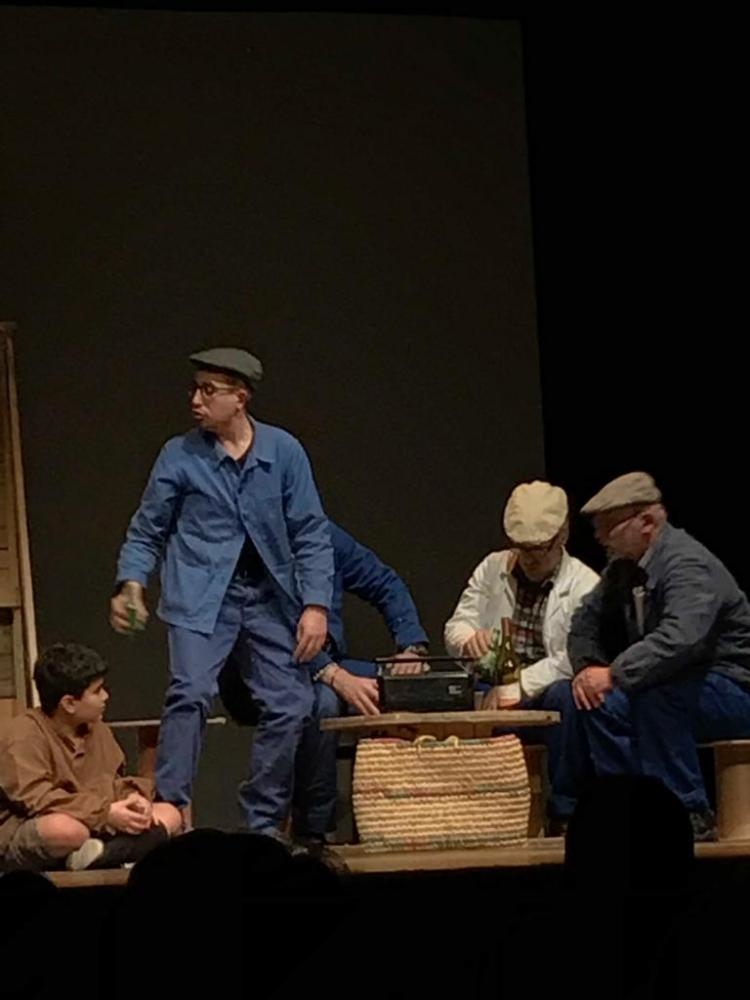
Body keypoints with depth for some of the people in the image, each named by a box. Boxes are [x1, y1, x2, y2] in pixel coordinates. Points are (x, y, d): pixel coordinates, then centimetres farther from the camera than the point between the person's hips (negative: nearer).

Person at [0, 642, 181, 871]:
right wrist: (106, 813, -27)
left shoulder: (98, 731, 11)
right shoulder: (23, 734, -16)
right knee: (67, 828, -45)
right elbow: (36, 798, -27)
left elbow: (111, 784, 16)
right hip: (19, 840, -9)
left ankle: (100, 856, -28)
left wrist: (132, 797, -9)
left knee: (169, 814, -4)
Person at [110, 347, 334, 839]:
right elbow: (147, 532, 8)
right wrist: (132, 582, -9)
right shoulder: (180, 456, 0)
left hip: (270, 595, 2)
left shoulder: (284, 451, 1)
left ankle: (263, 825, 13)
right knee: (191, 694, -21)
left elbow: (312, 535, 3)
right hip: (202, 594, -2)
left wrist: (316, 604, -5)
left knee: (289, 705, -1)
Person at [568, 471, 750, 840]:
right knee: (602, 705, -10)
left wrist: (613, 674, -33)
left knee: (655, 695, -34)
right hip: (679, 688, 9)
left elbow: (681, 639, -38)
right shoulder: (625, 568, 8)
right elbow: (586, 620, 16)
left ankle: (691, 813, -25)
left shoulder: (688, 565, -22)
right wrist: (588, 668, -5)